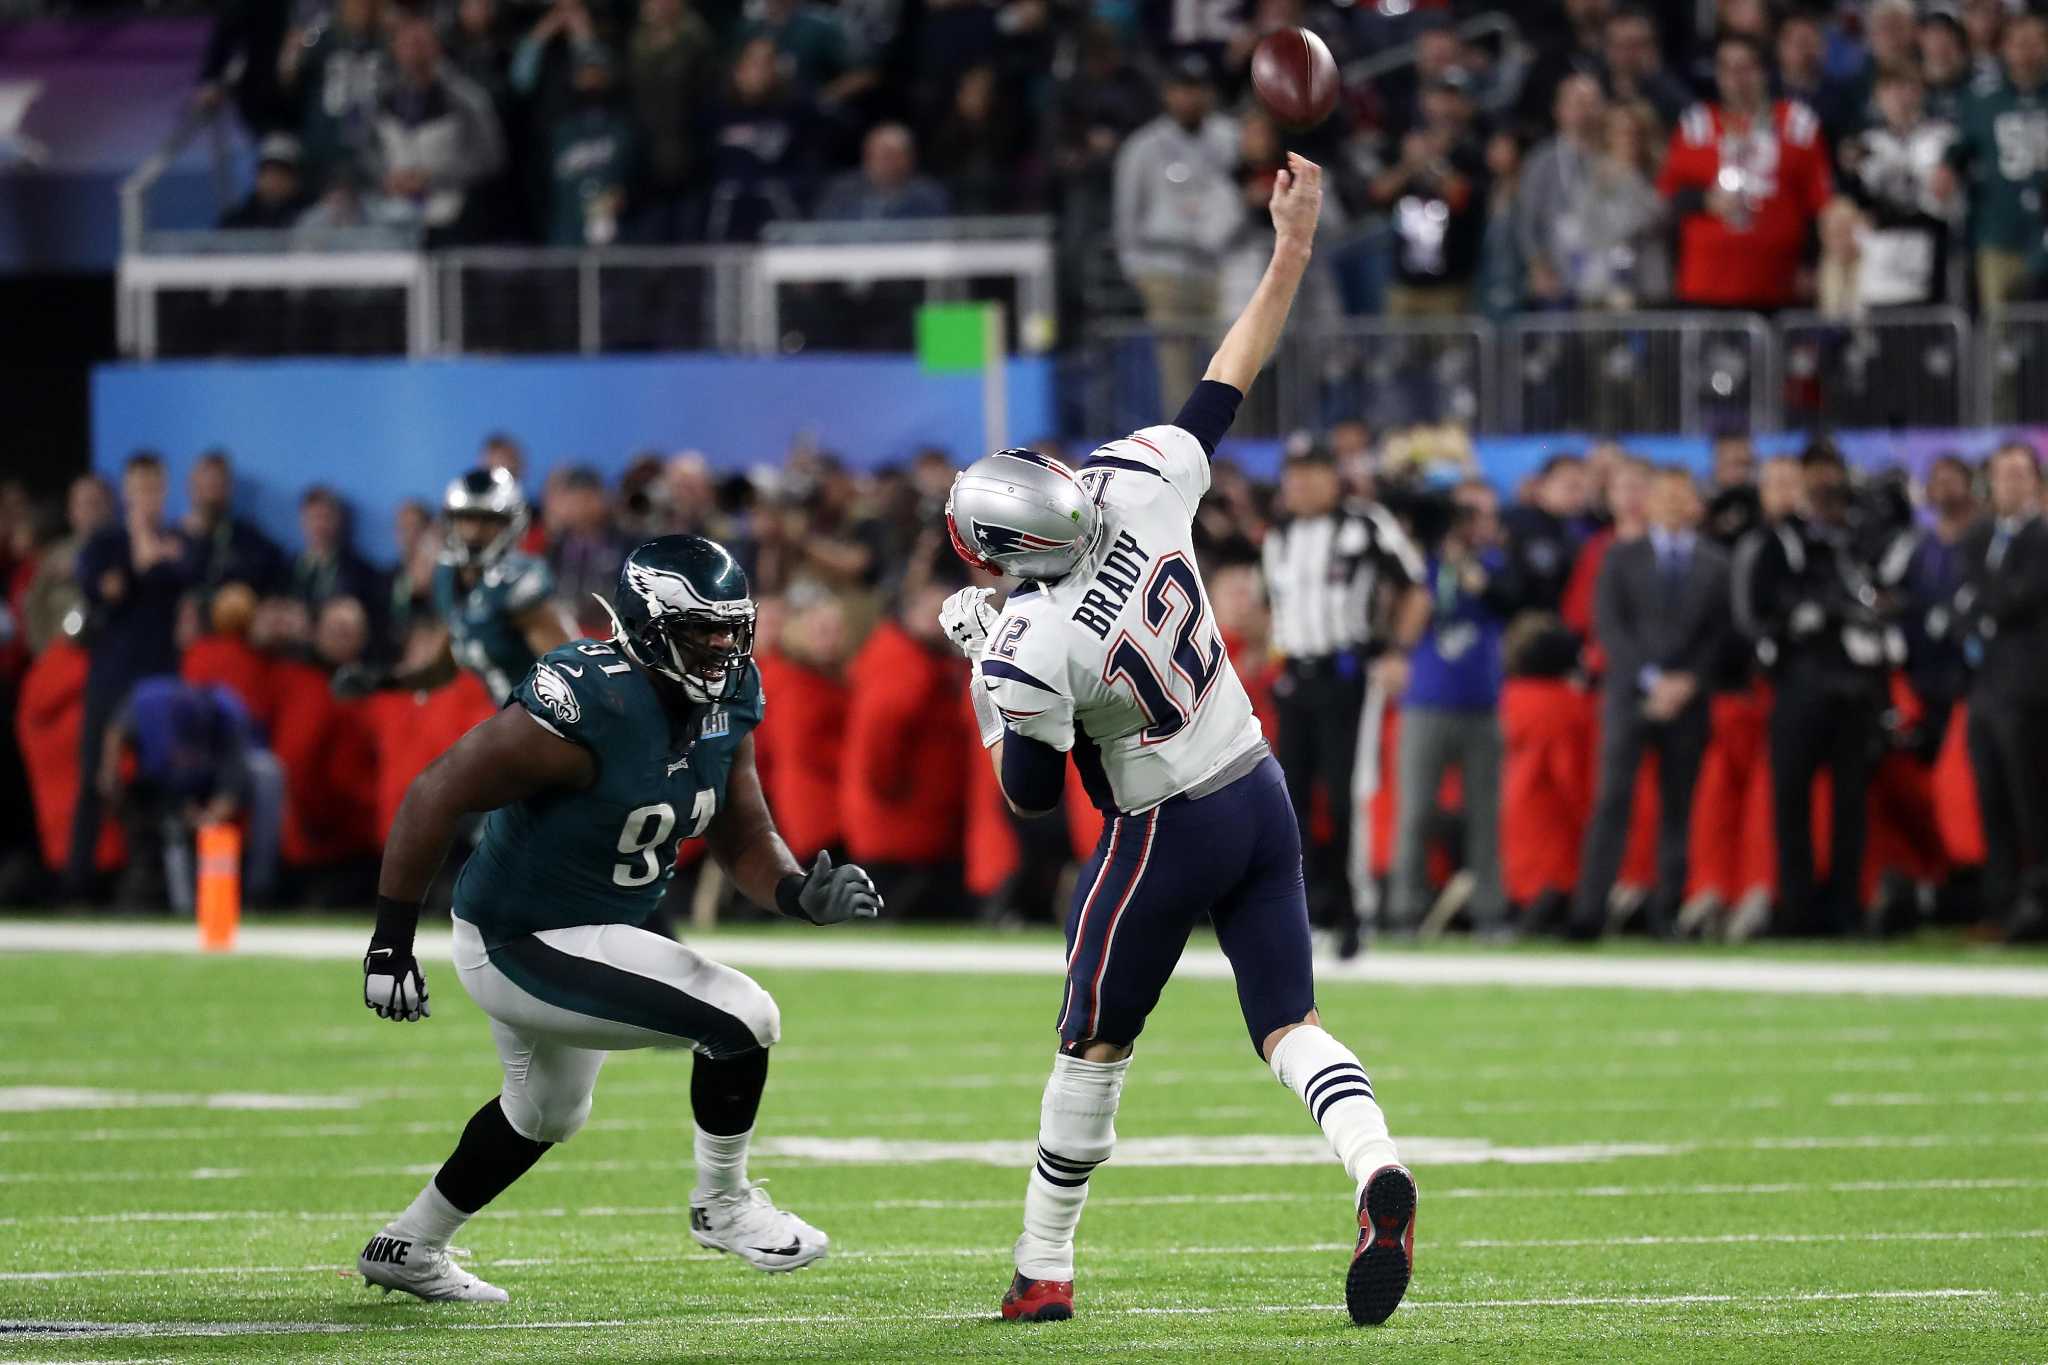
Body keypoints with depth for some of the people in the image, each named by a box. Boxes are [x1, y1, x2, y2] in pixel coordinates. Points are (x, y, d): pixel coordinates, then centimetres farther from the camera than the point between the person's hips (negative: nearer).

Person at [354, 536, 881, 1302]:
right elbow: (436, 796, -25)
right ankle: (722, 1204, 5)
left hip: (587, 937, 10)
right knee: (745, 1020, -16)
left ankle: (409, 1249, 49)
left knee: (548, 1113, 32)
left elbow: (743, 842, 2)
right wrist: (392, 942, -22)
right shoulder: (588, 708, -30)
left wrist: (801, 894, -21)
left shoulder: (727, 703, -5)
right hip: (522, 947, -10)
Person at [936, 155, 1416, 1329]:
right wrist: (1292, 249, 5)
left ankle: (1045, 1269, 25)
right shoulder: (1137, 484, -14)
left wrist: (990, 661, -2)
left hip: (1166, 835, -5)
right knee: (1292, 1025, 5)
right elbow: (1226, 386, -1)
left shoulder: (1028, 658, -25)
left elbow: (1035, 795, -11)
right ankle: (1377, 1167, -24)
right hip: (1262, 793, 5)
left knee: (1093, 1047, 13)